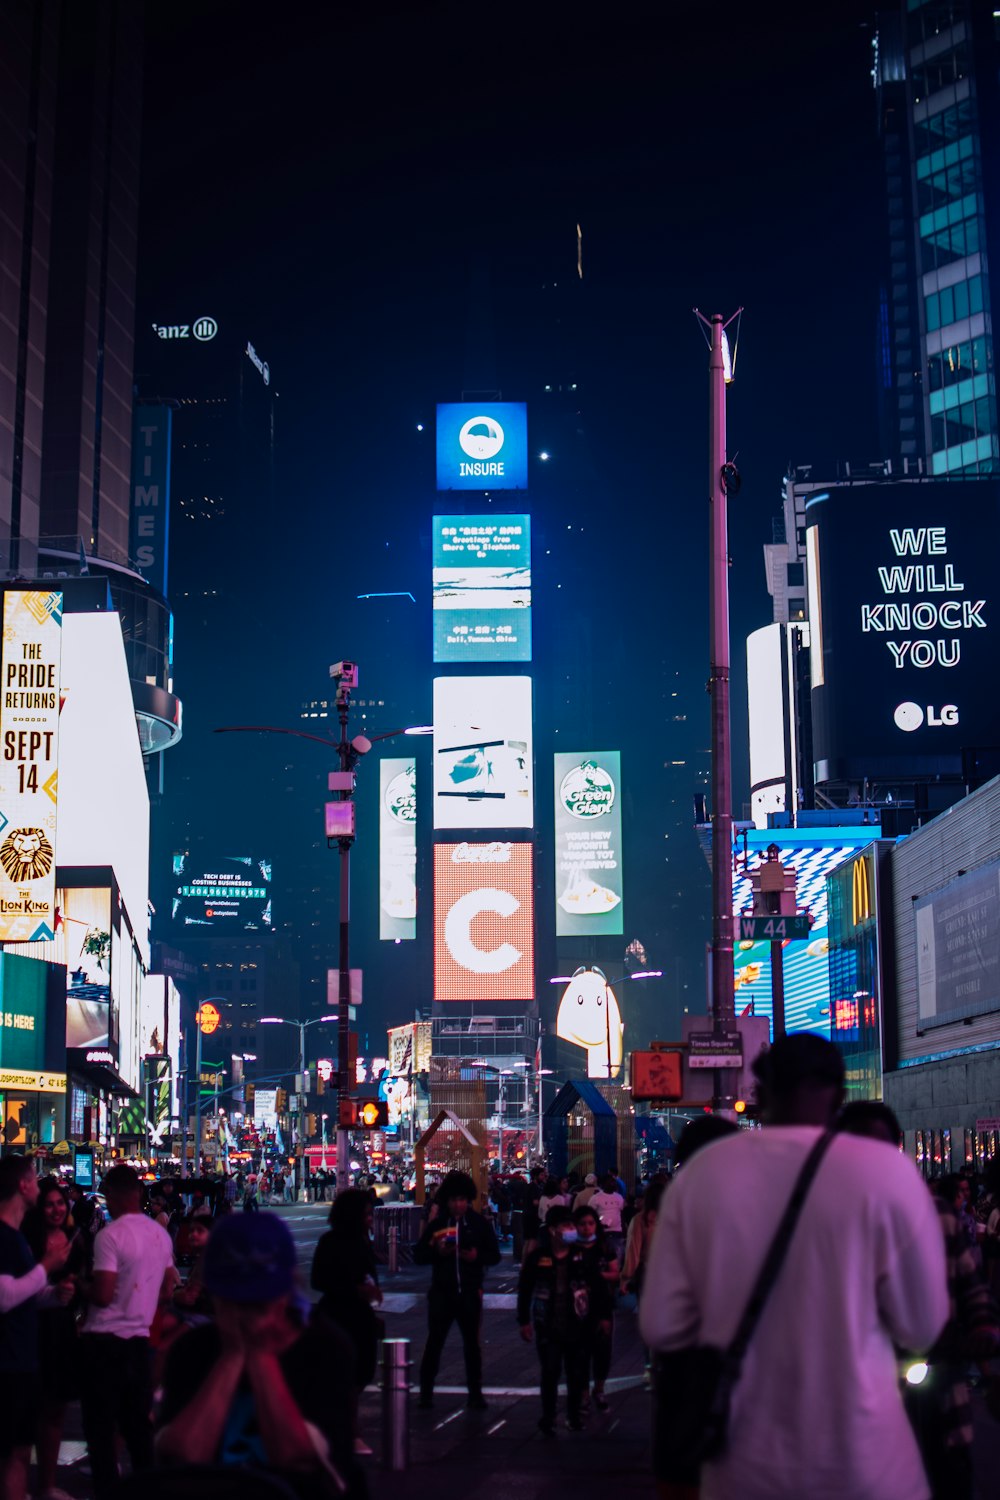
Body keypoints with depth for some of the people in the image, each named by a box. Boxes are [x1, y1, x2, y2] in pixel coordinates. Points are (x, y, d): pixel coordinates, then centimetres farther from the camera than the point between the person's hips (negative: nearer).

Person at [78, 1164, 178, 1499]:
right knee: (138, 1424, 15)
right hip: (140, 1338, 7)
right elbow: (167, 1290, 15)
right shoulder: (160, 1234, 7)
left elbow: (102, 1295, -20)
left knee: (101, 1427, 1)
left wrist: (81, 1289, -1)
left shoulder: (110, 1235, -16)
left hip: (104, 1339, -7)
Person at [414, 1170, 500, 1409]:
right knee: (434, 1342, 3)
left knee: (472, 1344, 8)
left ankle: (475, 1393, 17)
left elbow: (494, 1255, 4)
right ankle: (426, 1391, 13)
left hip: (470, 1292, 1)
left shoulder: (479, 1223, 1)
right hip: (441, 1291, 0)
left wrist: (477, 1256, -16)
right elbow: (418, 1255, 1)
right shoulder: (437, 1223, 1)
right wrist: (437, 1251, -18)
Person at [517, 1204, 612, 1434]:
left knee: (577, 1373, 8)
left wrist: (604, 1316, 4)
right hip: (548, 1326, -1)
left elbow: (599, 1286, 4)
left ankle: (574, 1415, 24)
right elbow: (524, 1290, 3)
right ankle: (548, 1417, 13)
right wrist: (524, 1321, 2)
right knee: (549, 1372, 1)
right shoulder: (537, 1257, -4)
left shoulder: (582, 1256, -1)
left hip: (579, 1326, 1)